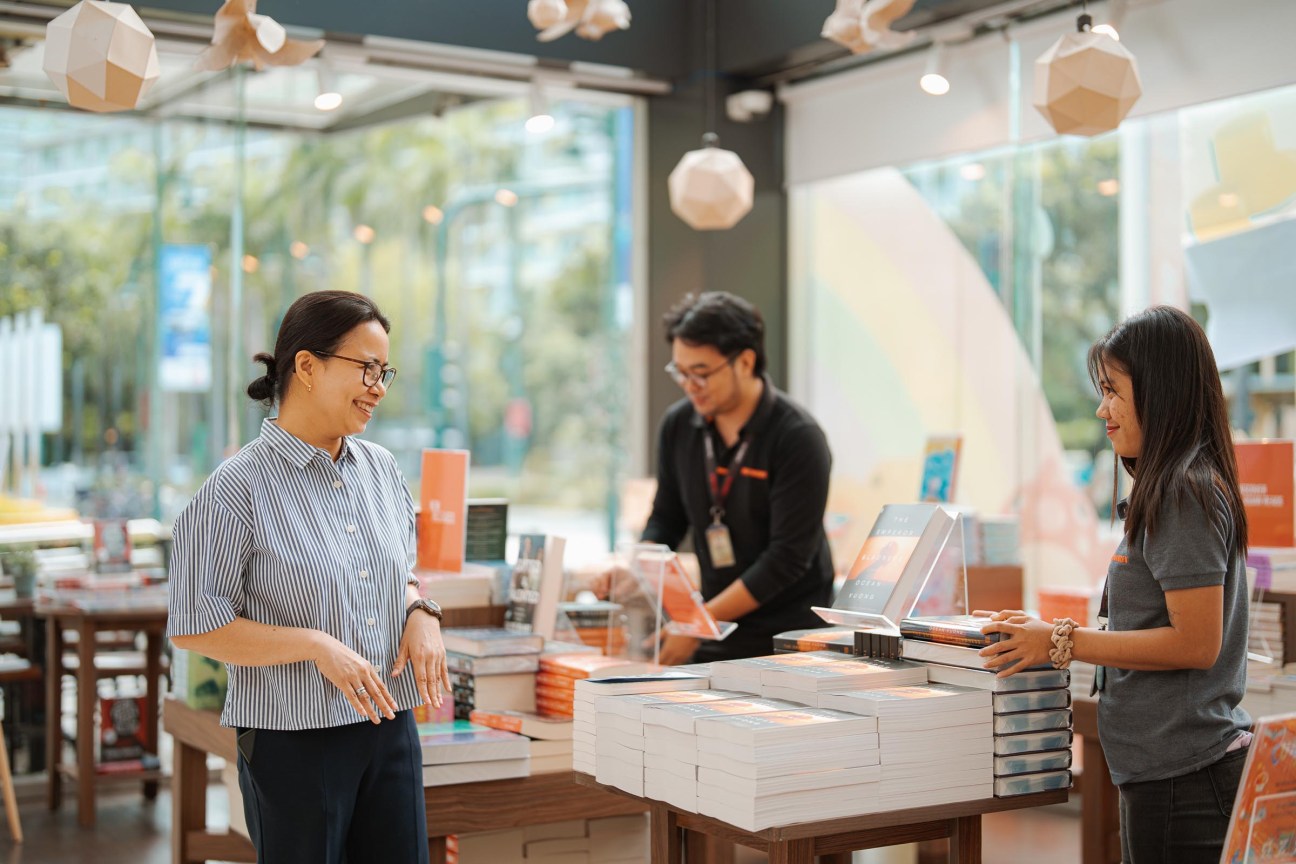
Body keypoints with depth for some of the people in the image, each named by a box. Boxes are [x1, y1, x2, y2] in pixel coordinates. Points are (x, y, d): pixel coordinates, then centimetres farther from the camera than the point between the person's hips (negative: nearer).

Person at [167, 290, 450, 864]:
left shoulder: (381, 470, 8)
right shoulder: (238, 489, -11)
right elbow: (194, 629, -12)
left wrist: (421, 614, -2)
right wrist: (317, 646, -20)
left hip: (390, 731, 6)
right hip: (294, 741, -6)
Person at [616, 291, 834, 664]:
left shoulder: (797, 438, -15)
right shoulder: (678, 425, 2)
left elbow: (788, 557, -18)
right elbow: (666, 518, 14)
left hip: (789, 637, -5)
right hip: (715, 634, 5)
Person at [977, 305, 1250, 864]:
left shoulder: (1185, 493, -16)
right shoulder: (1173, 488, 15)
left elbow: (1195, 643, -20)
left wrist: (1064, 643, -17)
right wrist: (1052, 632, 10)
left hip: (1181, 775, -10)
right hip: (1168, 769, 10)